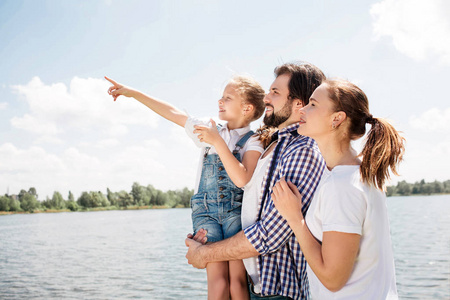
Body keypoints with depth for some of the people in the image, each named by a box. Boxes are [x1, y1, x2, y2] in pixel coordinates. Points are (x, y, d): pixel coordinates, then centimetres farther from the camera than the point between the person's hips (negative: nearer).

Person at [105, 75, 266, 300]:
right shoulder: (209, 131, 12)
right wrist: (133, 93, 14)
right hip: (205, 211, 2)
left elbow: (242, 179, -17)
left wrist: (218, 142, -18)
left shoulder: (252, 142, 0)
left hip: (236, 211, -2)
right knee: (217, 279, -10)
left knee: (237, 280, -10)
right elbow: (172, 113, 14)